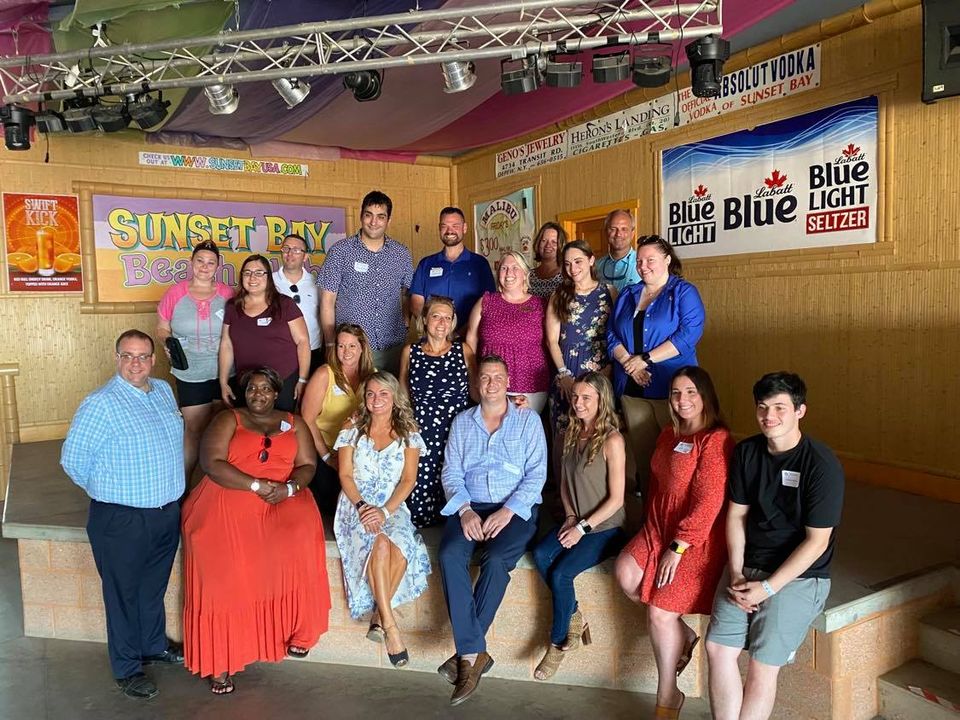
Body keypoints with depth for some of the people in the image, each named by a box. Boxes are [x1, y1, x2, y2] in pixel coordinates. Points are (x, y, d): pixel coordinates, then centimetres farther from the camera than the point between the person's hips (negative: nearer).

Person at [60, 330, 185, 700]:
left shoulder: (163, 391, 3)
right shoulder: (101, 403, -19)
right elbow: (72, 460, -14)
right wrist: (108, 490, -1)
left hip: (167, 511, 6)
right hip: (121, 518, -6)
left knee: (155, 585, 23)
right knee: (124, 592, 10)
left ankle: (154, 645, 44)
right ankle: (127, 668, 28)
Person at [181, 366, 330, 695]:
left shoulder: (294, 423, 17)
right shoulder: (228, 419, 9)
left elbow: (307, 466, 9)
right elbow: (212, 464, -5)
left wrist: (289, 488, -12)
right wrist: (256, 485, -13)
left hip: (284, 500, 1)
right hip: (228, 500, -1)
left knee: (300, 539, -28)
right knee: (222, 568, -20)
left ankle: (299, 630, -14)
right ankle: (220, 659, -8)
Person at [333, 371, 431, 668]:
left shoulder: (408, 434, 7)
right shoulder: (353, 430, 8)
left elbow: (408, 479, -2)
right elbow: (345, 475, 2)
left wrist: (385, 511, -17)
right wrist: (361, 506, -16)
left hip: (392, 507, 1)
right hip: (356, 505, -1)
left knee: (402, 546, -33)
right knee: (379, 542, -33)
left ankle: (379, 617, -18)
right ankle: (389, 623, -30)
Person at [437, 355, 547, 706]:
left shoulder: (528, 420, 7)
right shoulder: (462, 422, 15)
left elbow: (536, 473, -1)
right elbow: (451, 472, 7)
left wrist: (508, 511, -15)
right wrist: (465, 510, -11)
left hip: (515, 508, -2)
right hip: (469, 506, 2)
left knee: (496, 559, -30)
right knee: (450, 554, -27)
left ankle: (466, 653, -16)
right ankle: (474, 653, -23)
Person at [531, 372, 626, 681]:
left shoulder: (612, 440, -15)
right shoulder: (571, 433, 7)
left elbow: (616, 499, -14)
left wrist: (583, 527, -15)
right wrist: (571, 517, 1)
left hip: (605, 527, -6)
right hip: (576, 521, 6)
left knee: (560, 573, -21)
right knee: (540, 555, -20)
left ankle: (559, 641, 2)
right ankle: (574, 620, -2)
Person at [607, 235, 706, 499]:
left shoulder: (684, 292, 1)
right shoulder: (628, 295, 16)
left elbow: (689, 334, -13)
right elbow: (612, 335, 10)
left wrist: (646, 360, -16)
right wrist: (628, 362, -10)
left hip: (670, 386, -4)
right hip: (631, 387, 5)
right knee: (642, 452, 7)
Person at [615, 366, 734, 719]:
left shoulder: (716, 440, -15)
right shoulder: (669, 434, 11)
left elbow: (708, 502, -19)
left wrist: (677, 548, -18)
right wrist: (651, 529, 8)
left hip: (698, 539, -7)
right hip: (660, 528, 7)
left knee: (660, 612, -10)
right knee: (626, 573, -16)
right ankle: (684, 635, 9)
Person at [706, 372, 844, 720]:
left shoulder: (822, 465, -14)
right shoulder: (746, 452, 2)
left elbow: (816, 542, -14)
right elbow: (736, 514, 7)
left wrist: (767, 587, -16)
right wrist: (736, 573, -4)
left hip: (799, 575, -4)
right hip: (747, 565, 5)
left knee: (761, 664, -11)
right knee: (718, 648, -9)